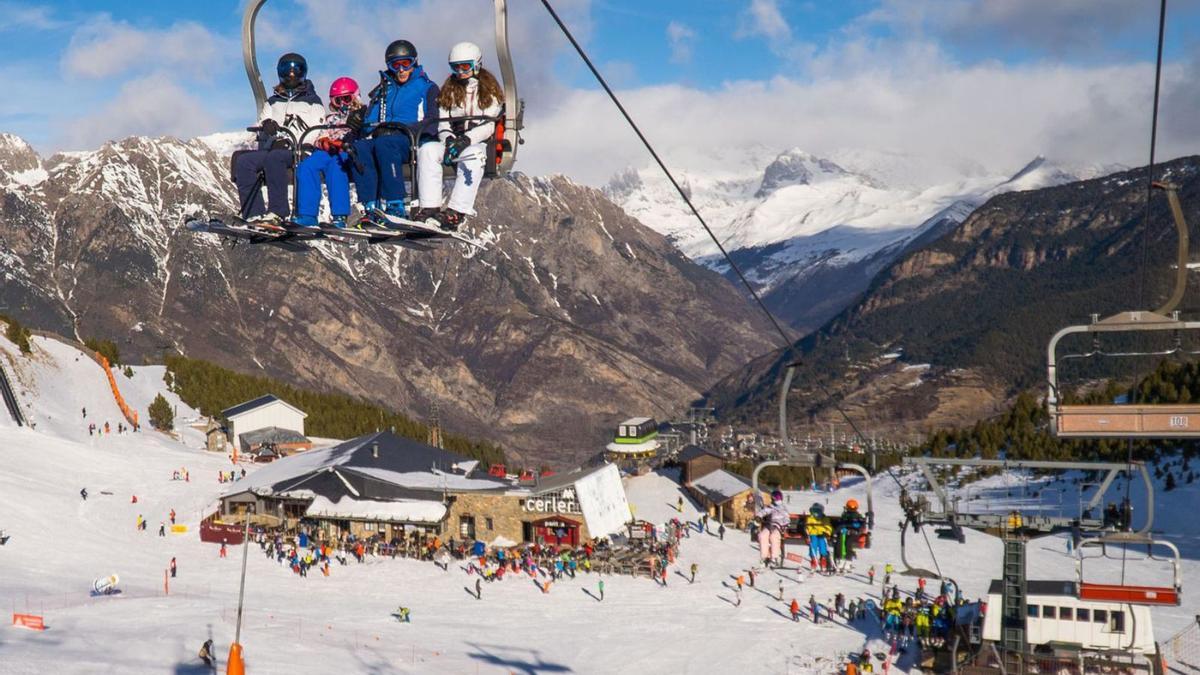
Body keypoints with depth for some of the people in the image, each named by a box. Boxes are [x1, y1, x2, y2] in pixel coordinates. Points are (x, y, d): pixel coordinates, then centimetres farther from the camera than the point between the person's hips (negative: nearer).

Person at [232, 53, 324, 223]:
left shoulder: (312, 101, 12)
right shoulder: (273, 102, 27)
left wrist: (290, 142, -16)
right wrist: (266, 125, -9)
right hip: (272, 148, 5)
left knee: (274, 158, -37)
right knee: (243, 161, -22)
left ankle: (279, 211, -36)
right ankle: (253, 213, -27)